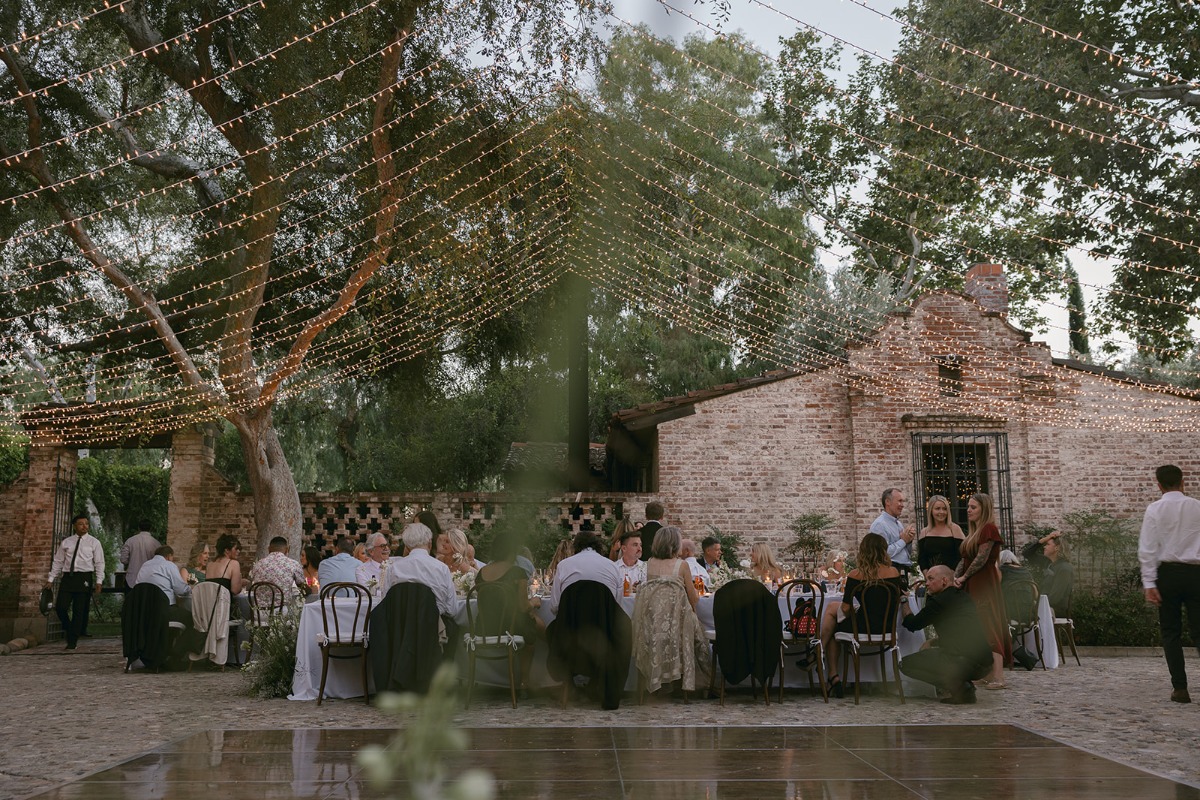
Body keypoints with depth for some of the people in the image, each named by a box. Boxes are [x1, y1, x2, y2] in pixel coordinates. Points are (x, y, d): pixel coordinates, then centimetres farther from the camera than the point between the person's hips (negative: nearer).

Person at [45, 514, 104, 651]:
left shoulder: (94, 542, 4)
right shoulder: (66, 542, 11)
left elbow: (99, 563, 0)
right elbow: (58, 562, 13)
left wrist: (99, 581, -9)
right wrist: (51, 579, 7)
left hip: (84, 578, -2)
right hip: (67, 577, 2)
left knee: (79, 611, 0)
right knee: (60, 607, -6)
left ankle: (72, 642, 9)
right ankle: (68, 629, 23)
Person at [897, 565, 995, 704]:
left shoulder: (941, 600, -8)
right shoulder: (963, 596, 19)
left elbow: (912, 624, 2)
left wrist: (904, 601, 17)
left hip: (967, 663, -9)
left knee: (906, 663, -2)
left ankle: (956, 687, -8)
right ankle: (963, 685, 13)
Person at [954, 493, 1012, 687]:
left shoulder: (989, 529, -10)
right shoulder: (974, 532, 18)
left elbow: (982, 558, -16)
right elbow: (964, 559, 14)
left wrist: (963, 577, -8)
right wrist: (955, 577, -1)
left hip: (985, 584, -9)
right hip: (973, 586, 9)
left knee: (989, 629, -11)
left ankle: (998, 678, -12)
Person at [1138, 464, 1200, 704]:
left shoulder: (1155, 509, -3)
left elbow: (1147, 549, -8)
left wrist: (1149, 583, -7)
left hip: (1167, 572, -1)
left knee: (1171, 632, 8)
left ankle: (1180, 688, 6)